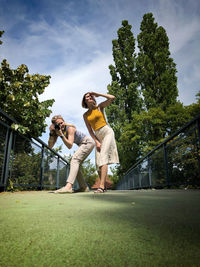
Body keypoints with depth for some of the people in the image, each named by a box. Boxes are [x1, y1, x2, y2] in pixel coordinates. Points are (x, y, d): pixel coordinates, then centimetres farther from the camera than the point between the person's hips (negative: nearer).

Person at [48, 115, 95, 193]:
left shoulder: (70, 128, -24)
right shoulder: (57, 130, -3)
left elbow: (70, 146, -32)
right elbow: (50, 146, -11)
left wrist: (61, 135, -37)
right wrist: (51, 134, -23)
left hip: (88, 142, -9)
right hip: (83, 144, 9)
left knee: (75, 159, -25)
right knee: (75, 164, 5)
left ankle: (68, 186, -39)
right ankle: (84, 187, 10)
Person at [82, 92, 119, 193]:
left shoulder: (100, 106, 6)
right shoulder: (85, 115, 11)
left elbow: (112, 98, -8)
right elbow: (90, 130, 7)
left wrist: (97, 94, 1)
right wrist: (96, 141, -5)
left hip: (107, 132, -4)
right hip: (97, 136, 4)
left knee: (103, 157, -20)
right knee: (98, 163, -2)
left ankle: (101, 186, -25)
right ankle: (102, 187, 8)